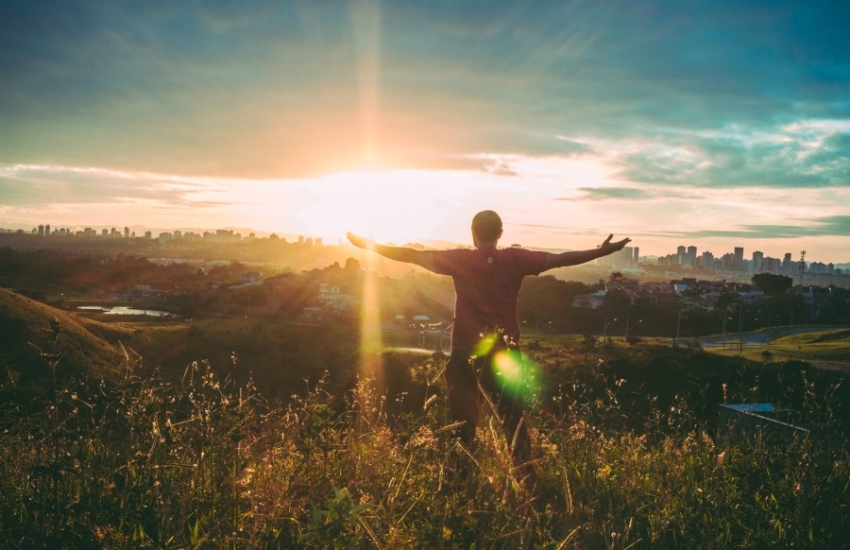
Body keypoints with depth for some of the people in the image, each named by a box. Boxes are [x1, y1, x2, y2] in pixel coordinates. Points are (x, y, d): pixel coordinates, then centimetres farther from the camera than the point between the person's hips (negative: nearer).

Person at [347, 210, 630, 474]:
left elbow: (413, 255, -5)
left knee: (463, 421, 10)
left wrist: (368, 246, 1)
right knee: (514, 419, 8)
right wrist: (601, 251, 6)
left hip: (466, 352, -1)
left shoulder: (460, 260, -5)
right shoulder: (516, 259, -3)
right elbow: (560, 259, -2)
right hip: (506, 352, 1)